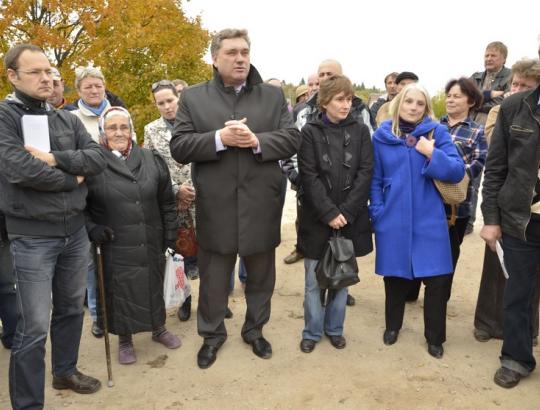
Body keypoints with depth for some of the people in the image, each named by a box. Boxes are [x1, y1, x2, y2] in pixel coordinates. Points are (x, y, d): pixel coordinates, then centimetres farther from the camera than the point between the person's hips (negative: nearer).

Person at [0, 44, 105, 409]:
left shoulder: (68, 120, 8)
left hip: (76, 230, 6)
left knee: (72, 308, 19)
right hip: (32, 236, -5)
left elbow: (98, 159, -3)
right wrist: (72, 178, -10)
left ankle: (66, 371, 41)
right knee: (34, 326, -1)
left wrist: (56, 159, -17)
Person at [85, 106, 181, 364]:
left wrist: (170, 237, 4)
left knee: (154, 287, 16)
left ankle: (159, 329, 40)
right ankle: (125, 340, 30)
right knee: (120, 292, 8)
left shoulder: (152, 160, 2)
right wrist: (92, 229, -15)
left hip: (152, 244, 3)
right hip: (115, 248, -3)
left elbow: (167, 203, 7)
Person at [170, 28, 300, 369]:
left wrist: (257, 141, -18)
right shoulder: (193, 97, 3)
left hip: (261, 206, 2)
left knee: (261, 276, 16)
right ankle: (212, 334, 34)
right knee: (213, 277, 13)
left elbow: (292, 139, -1)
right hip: (216, 207, -1)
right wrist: (219, 138, -19)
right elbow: (179, 147, -5)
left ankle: (255, 330, 38)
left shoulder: (274, 96, 6)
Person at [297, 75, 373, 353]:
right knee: (314, 280, 6)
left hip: (349, 218, 2)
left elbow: (365, 173, -3)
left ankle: (334, 328, 28)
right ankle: (312, 331, 23)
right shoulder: (310, 132, -2)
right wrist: (329, 213, -15)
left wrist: (345, 212, -12)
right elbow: (309, 177, -8)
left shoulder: (360, 131, 5)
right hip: (317, 218, -2)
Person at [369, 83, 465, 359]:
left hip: (429, 220, 0)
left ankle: (435, 337, 22)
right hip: (393, 219, 1)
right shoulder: (382, 136, 1)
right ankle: (393, 326, 37)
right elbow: (375, 179, 4)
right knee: (395, 275, 14)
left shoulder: (437, 132, -1)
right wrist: (377, 212, -4)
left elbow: (458, 172, -6)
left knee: (437, 279, 1)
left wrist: (432, 154, -20)